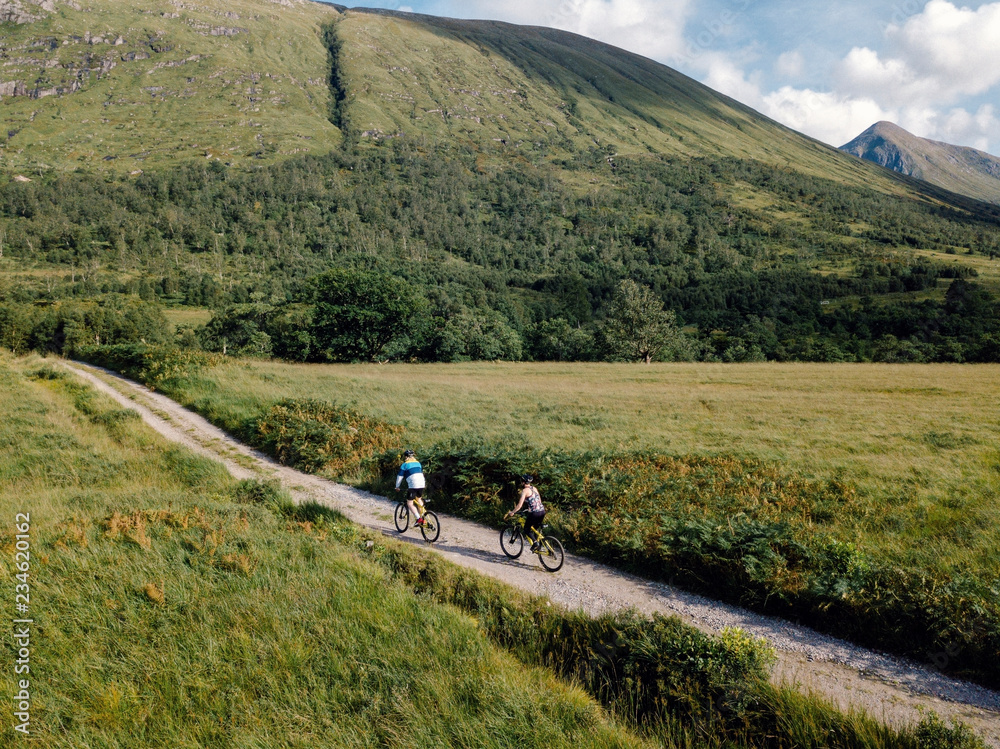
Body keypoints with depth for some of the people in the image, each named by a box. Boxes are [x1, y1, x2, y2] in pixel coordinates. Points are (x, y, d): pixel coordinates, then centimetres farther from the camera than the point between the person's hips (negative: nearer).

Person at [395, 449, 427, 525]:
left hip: (413, 485, -6)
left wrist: (397, 487, 21)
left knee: (409, 503, 0)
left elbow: (399, 477, 8)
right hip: (422, 484, 6)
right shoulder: (418, 463, 22)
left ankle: (418, 518, -16)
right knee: (419, 499, 26)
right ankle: (422, 517, 20)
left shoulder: (405, 465, 5)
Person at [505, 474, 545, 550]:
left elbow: (520, 505, -11)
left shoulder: (525, 490, -4)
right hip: (542, 511, 7)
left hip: (534, 513, -7)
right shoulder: (534, 488, 17)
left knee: (526, 529, 10)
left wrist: (511, 512, -3)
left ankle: (535, 542, -10)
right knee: (536, 528, 25)